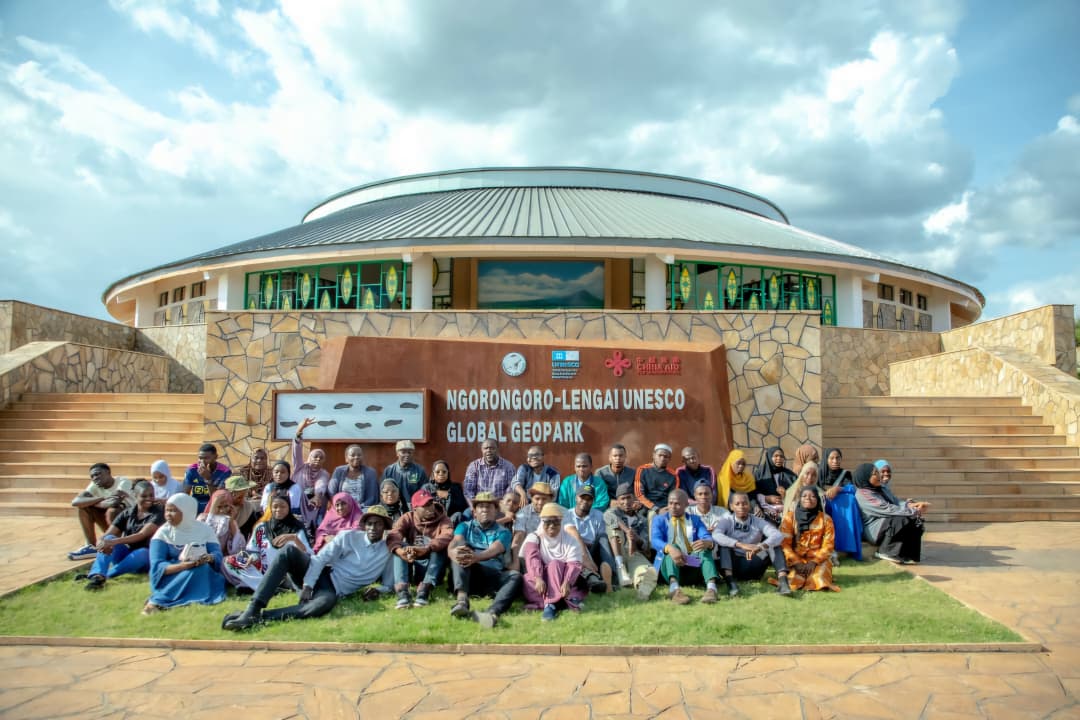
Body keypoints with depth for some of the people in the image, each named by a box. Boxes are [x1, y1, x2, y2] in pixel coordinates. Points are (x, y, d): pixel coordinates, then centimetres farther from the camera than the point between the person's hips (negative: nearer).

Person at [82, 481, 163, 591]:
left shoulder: (158, 512, -9)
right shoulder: (127, 513, 3)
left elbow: (142, 535, -22)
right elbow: (106, 535, -6)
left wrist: (114, 542, -33)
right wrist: (101, 543, -31)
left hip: (147, 556, -4)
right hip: (125, 555, 4)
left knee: (141, 553, -39)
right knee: (109, 539, -23)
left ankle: (104, 576, -37)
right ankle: (97, 575, -43)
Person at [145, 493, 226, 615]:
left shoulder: (205, 529, 4)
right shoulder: (163, 532, -2)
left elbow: (217, 555, -4)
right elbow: (157, 567, -12)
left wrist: (209, 558, -29)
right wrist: (184, 565, -31)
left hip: (203, 576, 2)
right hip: (171, 578, -2)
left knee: (202, 568, -31)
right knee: (196, 570, -31)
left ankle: (159, 601, -28)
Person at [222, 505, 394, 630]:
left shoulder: (387, 553, 7)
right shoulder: (348, 536, 4)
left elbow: (388, 585, 11)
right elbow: (321, 558, -4)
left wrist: (377, 590, -12)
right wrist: (307, 585, -17)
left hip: (334, 590, -2)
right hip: (319, 575, 2)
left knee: (326, 603, -42)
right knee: (290, 550, -28)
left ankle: (259, 617, -38)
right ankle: (253, 609, -34)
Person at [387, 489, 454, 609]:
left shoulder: (442, 519, -2)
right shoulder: (407, 518, 2)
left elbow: (447, 536, -26)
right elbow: (393, 536, -18)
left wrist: (425, 549, -43)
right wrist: (400, 551, -42)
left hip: (433, 570, -1)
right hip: (411, 569, 2)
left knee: (441, 546, -25)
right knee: (400, 547, -21)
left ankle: (424, 590, -38)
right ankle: (402, 592, -39)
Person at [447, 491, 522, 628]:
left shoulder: (503, 532, 14)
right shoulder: (464, 526, 18)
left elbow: (494, 550, -9)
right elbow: (453, 546, -4)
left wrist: (476, 557, -33)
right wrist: (454, 553, -32)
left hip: (493, 577, 0)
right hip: (468, 575, 0)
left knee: (516, 576, -28)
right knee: (462, 546, -25)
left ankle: (492, 613, -57)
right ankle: (462, 601, -45)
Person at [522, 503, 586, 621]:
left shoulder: (570, 540, -1)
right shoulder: (534, 538, 0)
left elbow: (574, 565, -16)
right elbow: (532, 559, -19)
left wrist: (567, 583, -38)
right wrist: (538, 578, -39)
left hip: (562, 581, -1)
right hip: (541, 581, 1)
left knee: (555, 564, -31)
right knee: (527, 581, -32)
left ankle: (550, 604, -40)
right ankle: (567, 601, -36)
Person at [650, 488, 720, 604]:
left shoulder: (695, 519, 18)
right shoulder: (660, 520, 12)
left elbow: (707, 537, -1)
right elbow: (655, 541, -9)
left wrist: (707, 542, -28)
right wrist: (670, 548, -33)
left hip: (694, 565, 2)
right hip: (669, 566, -1)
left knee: (705, 548, -25)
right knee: (672, 547, -31)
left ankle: (711, 587, -47)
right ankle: (674, 588, -55)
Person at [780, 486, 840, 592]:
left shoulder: (825, 519, 3)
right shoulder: (790, 517, 1)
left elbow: (828, 545, -1)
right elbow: (785, 543, -4)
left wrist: (814, 562, -15)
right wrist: (796, 562, -17)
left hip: (818, 560, 1)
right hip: (795, 559, 0)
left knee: (818, 580, -29)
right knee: (793, 581, -28)